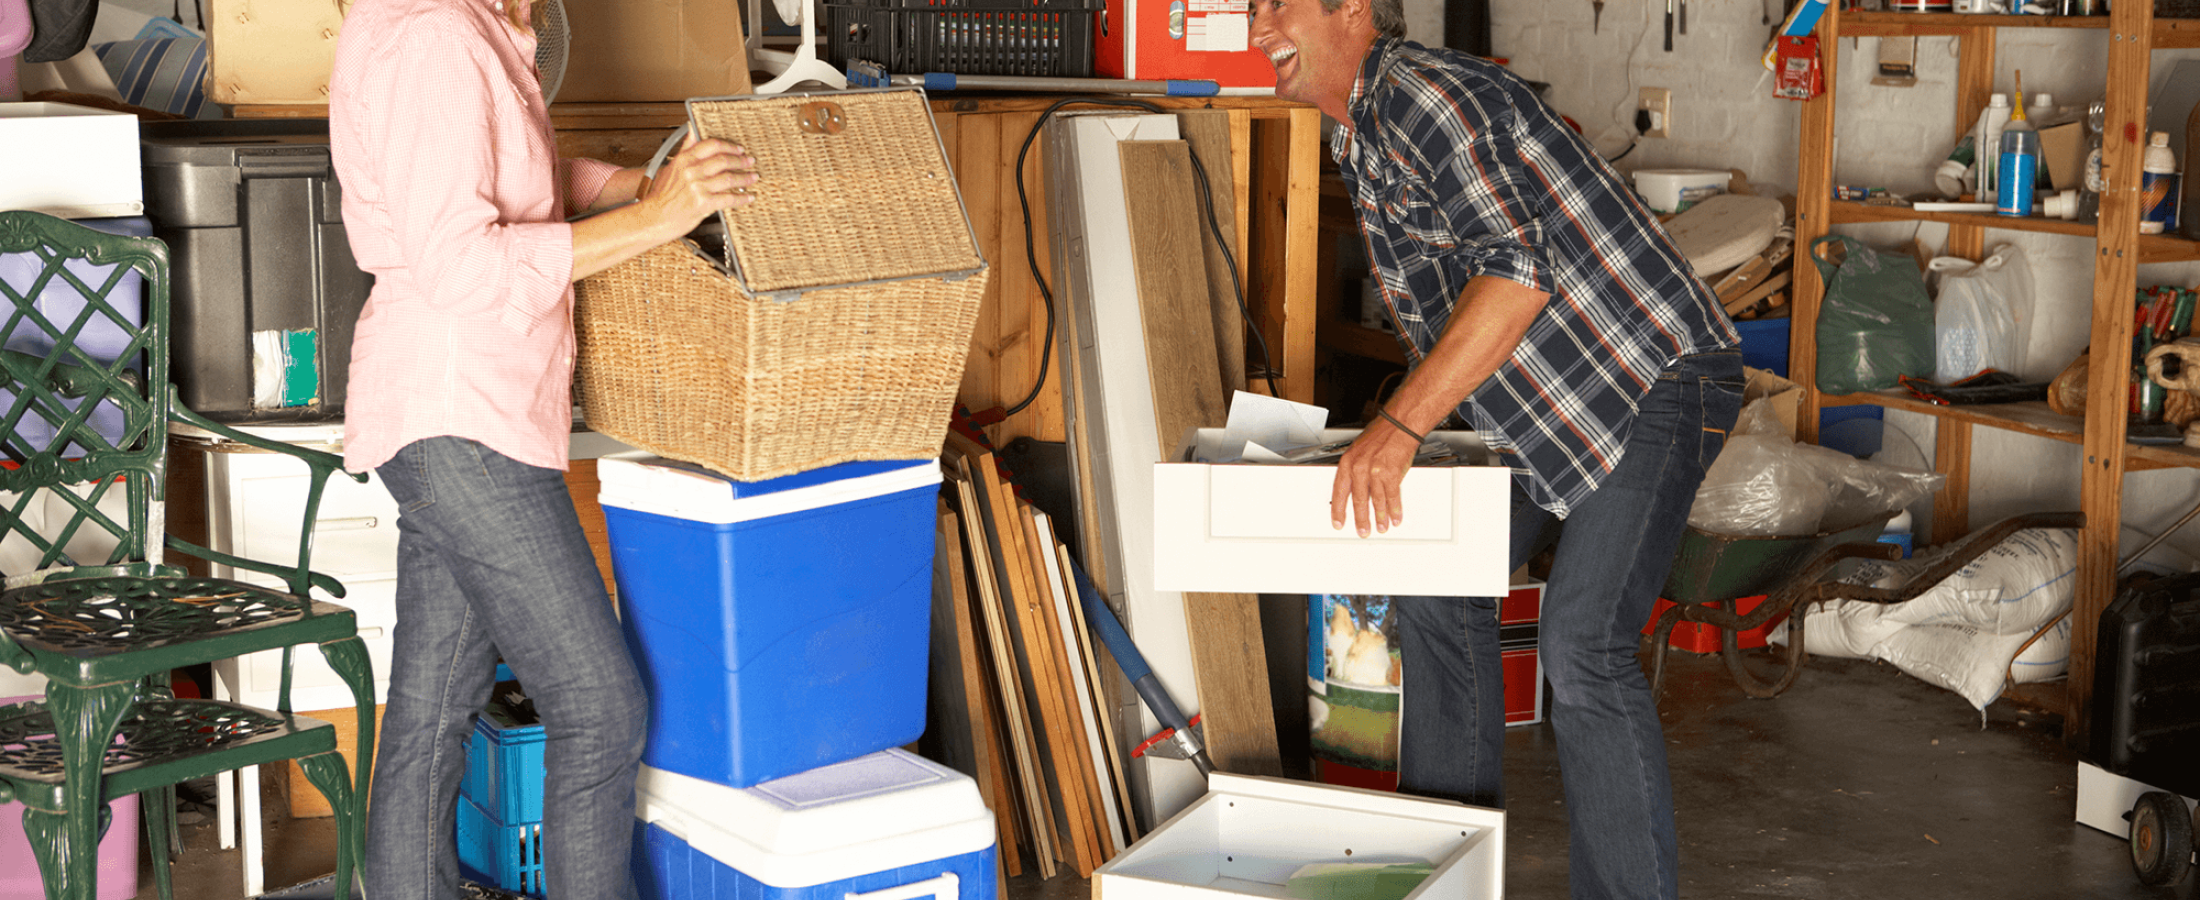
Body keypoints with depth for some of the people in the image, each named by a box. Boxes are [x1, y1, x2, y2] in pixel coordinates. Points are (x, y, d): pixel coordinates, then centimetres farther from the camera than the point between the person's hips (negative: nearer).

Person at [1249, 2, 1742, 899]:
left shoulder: (1422, 92, -20)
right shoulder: (1359, 140, 13)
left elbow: (1519, 269, -33)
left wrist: (1400, 424, -34)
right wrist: (1388, 436, 15)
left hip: (1654, 378, -10)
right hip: (1545, 403, 10)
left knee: (1582, 646, -19)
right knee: (1439, 594, 12)